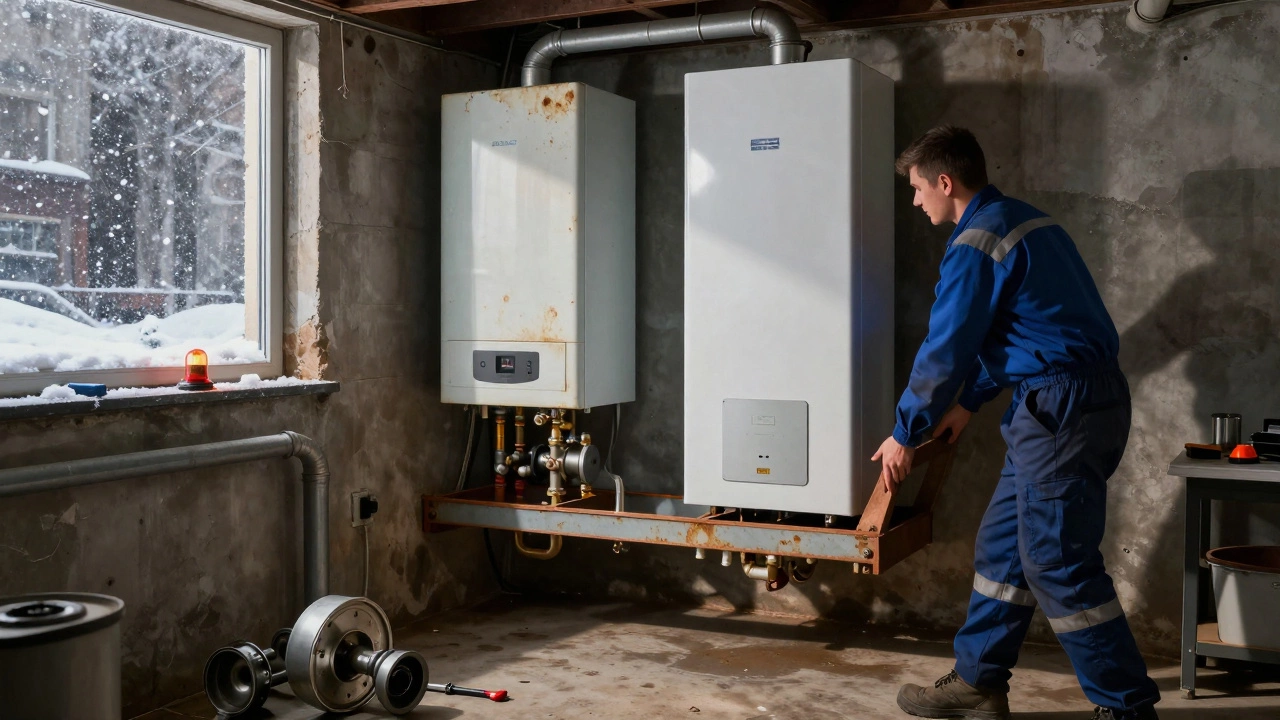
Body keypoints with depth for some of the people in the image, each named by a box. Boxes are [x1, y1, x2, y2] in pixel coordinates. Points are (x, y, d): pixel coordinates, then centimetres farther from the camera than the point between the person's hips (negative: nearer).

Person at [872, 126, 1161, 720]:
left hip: (1063, 413, -10)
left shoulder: (977, 243, -14)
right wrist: (968, 403, 27)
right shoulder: (1022, 219, 17)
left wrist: (904, 435, -1)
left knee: (1057, 564, -4)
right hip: (1093, 398, 10)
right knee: (1002, 544, 15)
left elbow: (946, 350, -12)